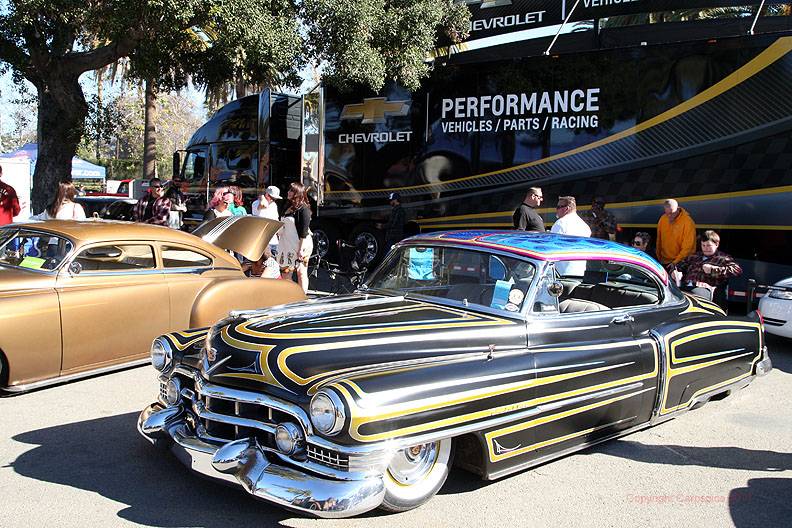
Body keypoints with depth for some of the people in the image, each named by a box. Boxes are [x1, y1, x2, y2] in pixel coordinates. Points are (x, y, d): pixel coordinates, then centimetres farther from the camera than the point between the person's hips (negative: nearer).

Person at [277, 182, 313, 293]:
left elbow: (304, 232, -16)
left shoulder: (303, 209, -11)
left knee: (301, 273, -2)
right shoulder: (289, 208, 13)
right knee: (285, 274, 9)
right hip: (287, 246, 8)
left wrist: (301, 249, -20)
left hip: (300, 246, -8)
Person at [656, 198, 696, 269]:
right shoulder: (662, 219, 1)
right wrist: (659, 258, 10)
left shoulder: (688, 222, -15)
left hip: (681, 262, -4)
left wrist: (675, 262, -18)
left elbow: (688, 247, -15)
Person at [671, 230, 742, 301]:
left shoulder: (722, 258, 18)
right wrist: (675, 271, 13)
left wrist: (713, 269, -6)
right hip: (684, 286, 4)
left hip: (704, 287, -4)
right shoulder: (694, 256, 35)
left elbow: (737, 270, 3)